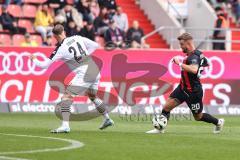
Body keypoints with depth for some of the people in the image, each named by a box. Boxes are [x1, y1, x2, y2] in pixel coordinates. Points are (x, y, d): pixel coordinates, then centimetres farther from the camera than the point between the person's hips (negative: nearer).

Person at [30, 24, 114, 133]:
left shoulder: (60, 50, -7)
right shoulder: (77, 38, 7)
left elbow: (45, 65, -3)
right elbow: (95, 45, 12)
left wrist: (34, 60, 16)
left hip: (84, 74, -7)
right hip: (95, 71, 7)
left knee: (67, 96, -5)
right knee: (92, 95, 29)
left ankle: (65, 125, -18)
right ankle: (107, 119, 37)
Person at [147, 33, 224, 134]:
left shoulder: (194, 57, -25)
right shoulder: (198, 53, 4)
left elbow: (194, 70, -46)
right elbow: (206, 64, 21)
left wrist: (180, 63, -40)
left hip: (193, 92, -9)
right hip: (183, 88, 9)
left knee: (198, 117, 9)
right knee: (167, 106, -2)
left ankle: (218, 122, 30)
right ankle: (160, 128, 5)